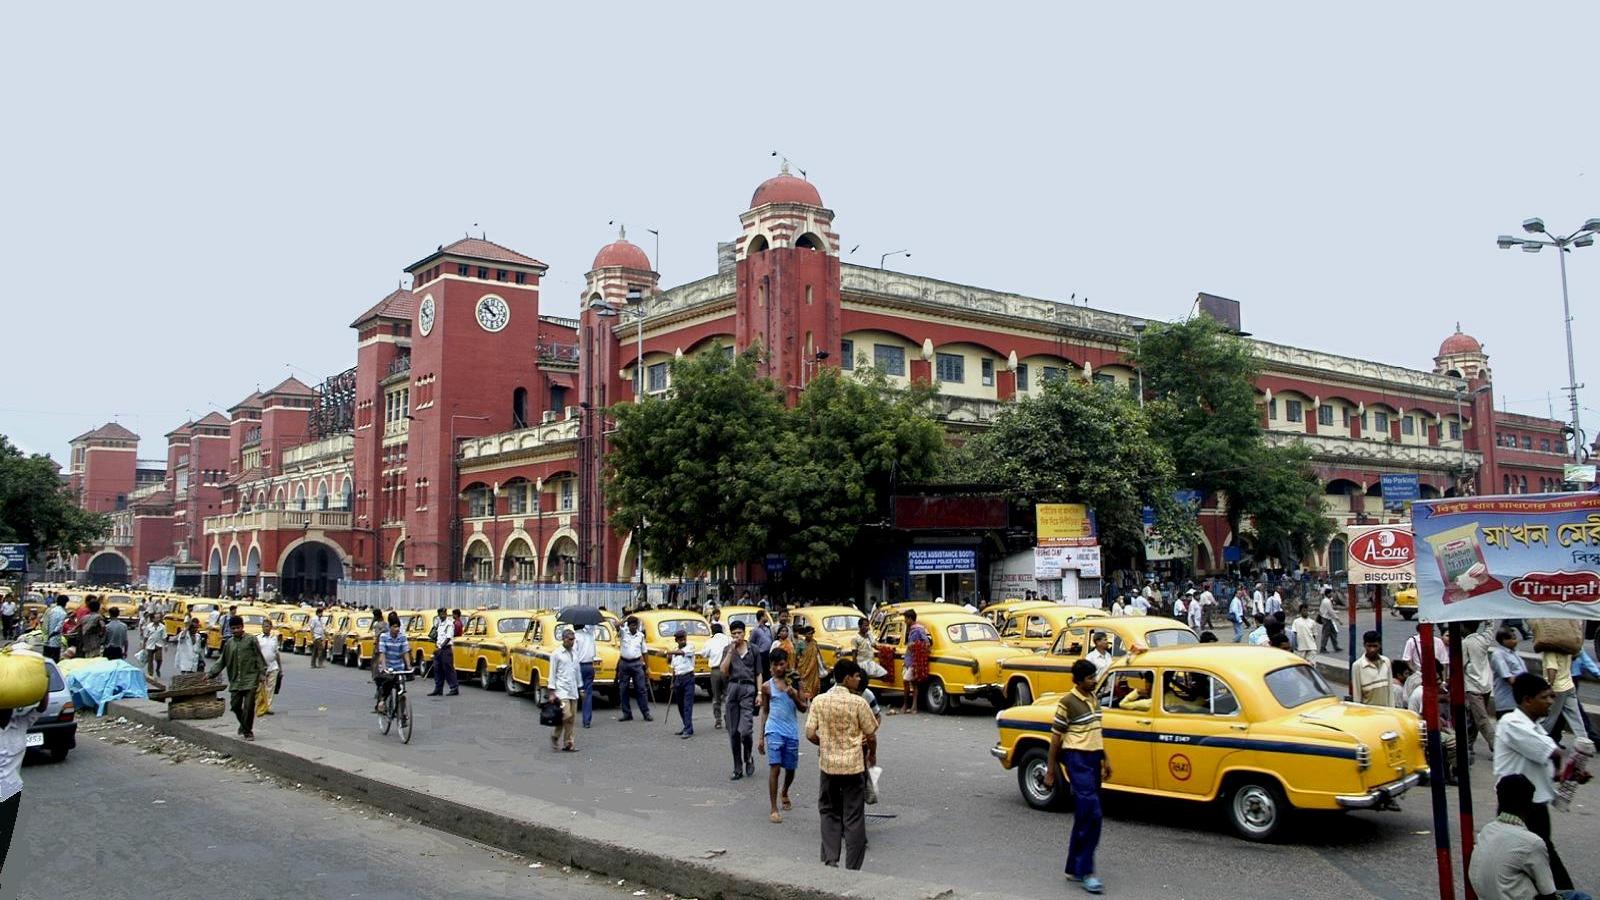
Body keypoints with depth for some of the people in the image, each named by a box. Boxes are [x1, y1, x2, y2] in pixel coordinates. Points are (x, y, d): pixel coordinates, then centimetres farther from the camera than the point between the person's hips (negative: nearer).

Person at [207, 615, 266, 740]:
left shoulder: (251, 640, -3)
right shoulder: (229, 643, 9)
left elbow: (259, 658, -2)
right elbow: (222, 660, 14)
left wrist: (261, 674, -5)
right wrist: (210, 673, 6)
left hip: (250, 679, -4)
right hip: (235, 680, 4)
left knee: (248, 706, -7)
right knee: (235, 705, 8)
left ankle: (247, 731, 5)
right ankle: (244, 725, 32)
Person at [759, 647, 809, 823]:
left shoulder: (795, 682, 3)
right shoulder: (767, 686, 2)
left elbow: (803, 708, 3)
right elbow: (764, 711, 9)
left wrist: (794, 696, -17)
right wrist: (761, 737, 8)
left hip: (791, 732, 2)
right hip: (774, 731, -2)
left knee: (790, 768, 13)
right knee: (774, 767, -12)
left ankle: (784, 793, 43)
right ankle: (774, 809, -6)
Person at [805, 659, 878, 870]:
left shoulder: (819, 701, -3)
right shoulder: (858, 703, -12)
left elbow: (810, 734, -3)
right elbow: (871, 735, -4)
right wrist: (872, 753, 16)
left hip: (828, 764, 3)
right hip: (853, 765, -3)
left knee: (829, 813, 17)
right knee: (853, 817, 6)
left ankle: (830, 860, 12)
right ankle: (852, 868, 10)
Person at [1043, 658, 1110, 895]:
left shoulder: (1094, 699, 11)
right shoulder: (1067, 702, -12)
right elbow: (1056, 737, -8)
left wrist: (1105, 759, 21)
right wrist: (1050, 771, -7)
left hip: (1094, 759, 8)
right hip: (1077, 759, -8)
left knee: (1084, 817, 11)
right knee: (1091, 815, -14)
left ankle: (1074, 868, 20)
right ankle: (1085, 872, -8)